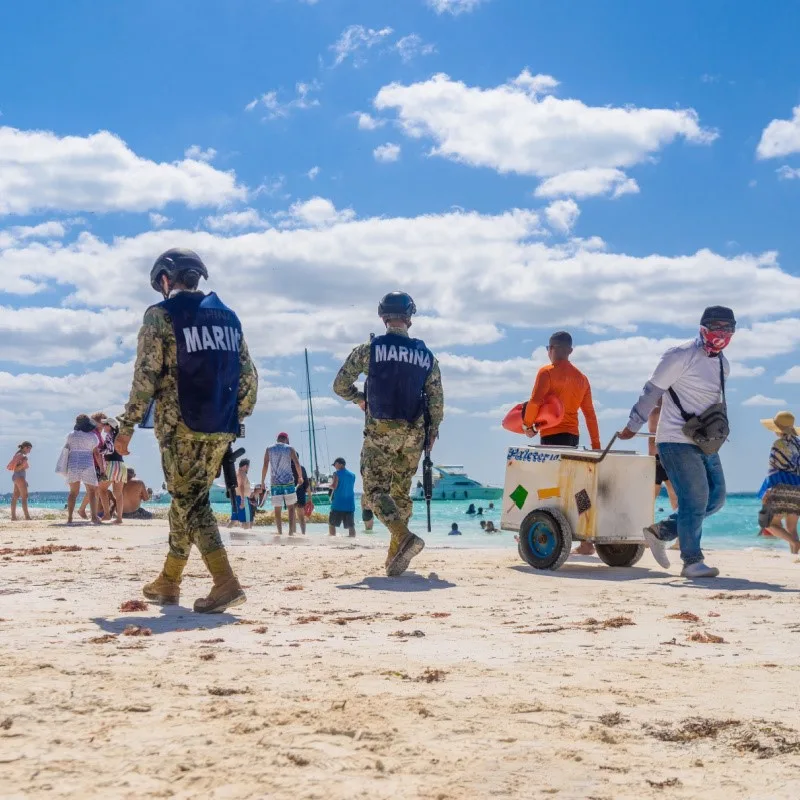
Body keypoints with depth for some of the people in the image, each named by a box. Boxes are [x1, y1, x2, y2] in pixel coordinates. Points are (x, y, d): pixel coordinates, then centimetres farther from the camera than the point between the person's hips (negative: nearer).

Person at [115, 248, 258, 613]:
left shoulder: (161, 315, -4)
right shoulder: (228, 316, 14)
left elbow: (146, 376, -11)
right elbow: (249, 377, 11)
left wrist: (128, 426, -4)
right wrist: (236, 418, 20)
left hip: (181, 427, -6)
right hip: (221, 429, 6)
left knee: (189, 502, -2)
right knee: (189, 499, 17)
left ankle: (226, 583, -15)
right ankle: (168, 582, 27)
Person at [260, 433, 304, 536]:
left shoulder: (269, 449, 7)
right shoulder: (290, 449, 3)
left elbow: (265, 466, 2)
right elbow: (297, 465, -2)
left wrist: (262, 481, 8)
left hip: (275, 483, 1)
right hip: (288, 482, -1)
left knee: (277, 509, 4)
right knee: (291, 508, 7)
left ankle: (280, 532, 0)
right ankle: (291, 531, -4)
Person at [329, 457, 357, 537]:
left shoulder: (337, 474, -5)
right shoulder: (352, 475, 11)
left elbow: (334, 486, -16)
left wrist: (330, 484, 6)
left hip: (338, 504, -5)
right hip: (350, 505, 5)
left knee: (331, 524, 6)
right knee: (351, 526, 4)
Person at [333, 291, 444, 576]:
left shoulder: (369, 349, -4)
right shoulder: (426, 355, 5)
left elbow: (340, 385, 0)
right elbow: (436, 400, 4)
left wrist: (359, 399, 19)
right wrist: (432, 432, 16)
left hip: (380, 432, -4)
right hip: (413, 435, 4)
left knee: (375, 490, -1)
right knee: (401, 492, 14)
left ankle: (405, 537, -24)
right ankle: (395, 557, 15)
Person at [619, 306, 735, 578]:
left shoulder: (722, 364, 14)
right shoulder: (681, 356, -11)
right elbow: (652, 391, -7)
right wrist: (633, 426, -3)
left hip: (705, 443, 8)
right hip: (678, 441, -8)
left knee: (715, 498, 8)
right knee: (694, 500, -9)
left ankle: (660, 531, 18)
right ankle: (692, 562, 1)